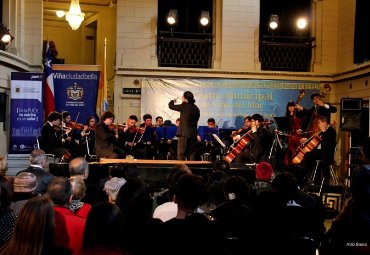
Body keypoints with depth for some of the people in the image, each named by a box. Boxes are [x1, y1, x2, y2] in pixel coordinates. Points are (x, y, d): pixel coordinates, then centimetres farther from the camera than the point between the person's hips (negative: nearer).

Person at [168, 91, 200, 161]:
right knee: (191, 154, 10)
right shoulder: (196, 108, 10)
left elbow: (171, 106, 2)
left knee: (181, 154, -3)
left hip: (184, 133, -6)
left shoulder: (184, 106, -8)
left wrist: (173, 101, 22)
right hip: (193, 134, 6)